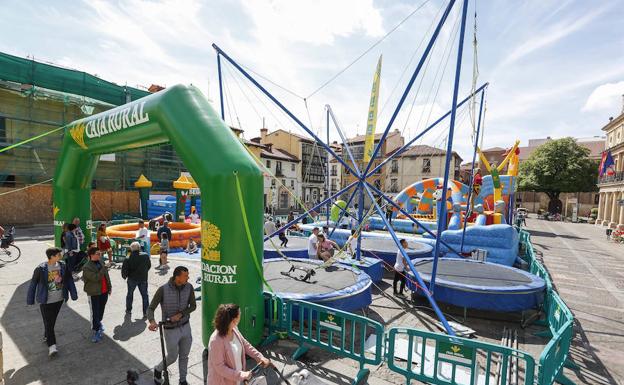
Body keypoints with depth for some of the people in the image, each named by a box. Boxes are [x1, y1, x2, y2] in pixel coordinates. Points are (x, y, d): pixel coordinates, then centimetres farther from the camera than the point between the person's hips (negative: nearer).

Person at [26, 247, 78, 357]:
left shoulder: (63, 266, -7)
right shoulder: (41, 269, -18)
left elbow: (69, 280, 0)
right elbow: (33, 284, -6)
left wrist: (73, 294, 1)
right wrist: (30, 300, 0)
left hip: (59, 299, 4)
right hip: (46, 301, -4)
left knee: (52, 321, 19)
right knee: (48, 323, 0)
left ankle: (46, 336, 42)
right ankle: (51, 345, 6)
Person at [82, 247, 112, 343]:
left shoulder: (101, 263, 5)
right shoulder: (87, 267, -17)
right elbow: (96, 278, -28)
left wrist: (109, 287, 16)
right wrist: (104, 269, -24)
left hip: (104, 292, 6)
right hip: (94, 293, -6)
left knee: (101, 309, 21)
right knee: (95, 312, 0)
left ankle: (98, 322, 45)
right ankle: (96, 330, 11)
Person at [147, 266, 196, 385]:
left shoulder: (189, 287, -11)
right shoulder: (163, 289, -21)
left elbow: (193, 306, -2)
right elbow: (150, 308, -15)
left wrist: (180, 314, -18)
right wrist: (152, 321, -34)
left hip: (186, 327, 3)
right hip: (171, 330, -3)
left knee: (184, 356, 18)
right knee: (172, 357, 14)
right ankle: (158, 370, 47)